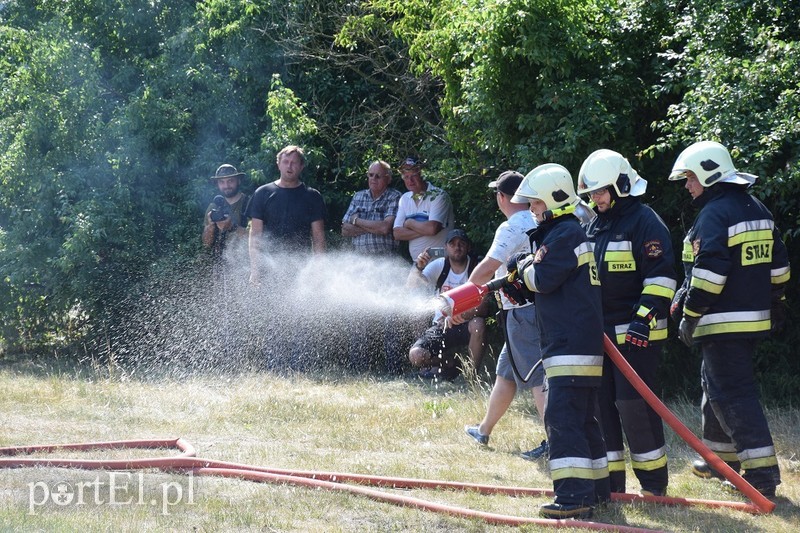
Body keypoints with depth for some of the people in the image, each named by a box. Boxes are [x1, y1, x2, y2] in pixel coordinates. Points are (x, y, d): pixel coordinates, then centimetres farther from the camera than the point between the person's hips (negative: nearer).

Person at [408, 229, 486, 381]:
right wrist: (418, 268, -40)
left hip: (465, 324, -2)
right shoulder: (439, 266, -4)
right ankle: (448, 362, 12)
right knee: (416, 356, -22)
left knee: (477, 324, -37)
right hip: (441, 327, 2)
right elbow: (413, 283, -17)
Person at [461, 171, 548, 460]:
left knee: (536, 377, -10)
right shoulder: (539, 224, 11)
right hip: (541, 305, 9)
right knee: (506, 372, 19)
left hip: (522, 311, -9)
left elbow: (486, 269, -19)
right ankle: (484, 430, 31)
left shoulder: (511, 228, -15)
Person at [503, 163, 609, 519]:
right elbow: (546, 288, 24)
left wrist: (521, 268, 2)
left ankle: (574, 496, -21)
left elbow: (543, 278, -18)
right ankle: (597, 488, 24)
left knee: (562, 417, -16)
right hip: (583, 342, 11)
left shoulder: (564, 234, -12)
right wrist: (518, 286, 7)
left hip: (570, 346, -11)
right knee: (582, 417, 17)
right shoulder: (570, 232, 21)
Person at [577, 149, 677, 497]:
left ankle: (654, 479, 0)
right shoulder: (595, 226, 17)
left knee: (634, 403, -10)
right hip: (599, 332, 8)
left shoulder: (645, 222, -9)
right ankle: (611, 478, 14)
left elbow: (660, 276, -15)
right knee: (601, 403, 7)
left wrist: (645, 318, -21)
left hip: (637, 333, -8)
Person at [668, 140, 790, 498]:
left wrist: (690, 315, -17)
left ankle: (762, 472, -16)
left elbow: (710, 271, -22)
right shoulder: (757, 210, 14)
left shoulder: (714, 215, -15)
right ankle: (721, 458, 33)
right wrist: (774, 304, 26)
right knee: (715, 382, 23)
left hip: (724, 321, -10)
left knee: (733, 394, -10)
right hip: (755, 318, 10)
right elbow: (778, 265, 19)